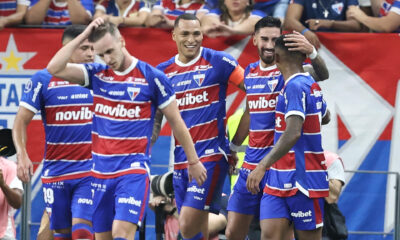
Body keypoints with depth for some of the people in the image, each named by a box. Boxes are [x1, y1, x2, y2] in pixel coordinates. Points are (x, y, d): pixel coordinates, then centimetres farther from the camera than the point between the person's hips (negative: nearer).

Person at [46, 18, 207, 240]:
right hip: (100, 171, 5)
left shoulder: (152, 77, -5)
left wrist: (193, 162, 8)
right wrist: (83, 36, -9)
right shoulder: (97, 74, 5)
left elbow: (176, 122, 2)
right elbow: (54, 68, -7)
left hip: (134, 171, -5)